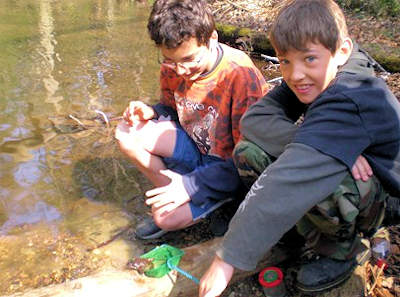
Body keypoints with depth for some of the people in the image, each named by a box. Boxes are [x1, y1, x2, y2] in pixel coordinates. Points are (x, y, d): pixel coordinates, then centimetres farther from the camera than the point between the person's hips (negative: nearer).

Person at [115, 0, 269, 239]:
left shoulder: (241, 74, -28)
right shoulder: (172, 67, -9)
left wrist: (190, 185, -27)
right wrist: (151, 112, -13)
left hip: (228, 165, -6)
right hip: (195, 147, 6)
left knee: (167, 217, -20)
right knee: (127, 133, -12)